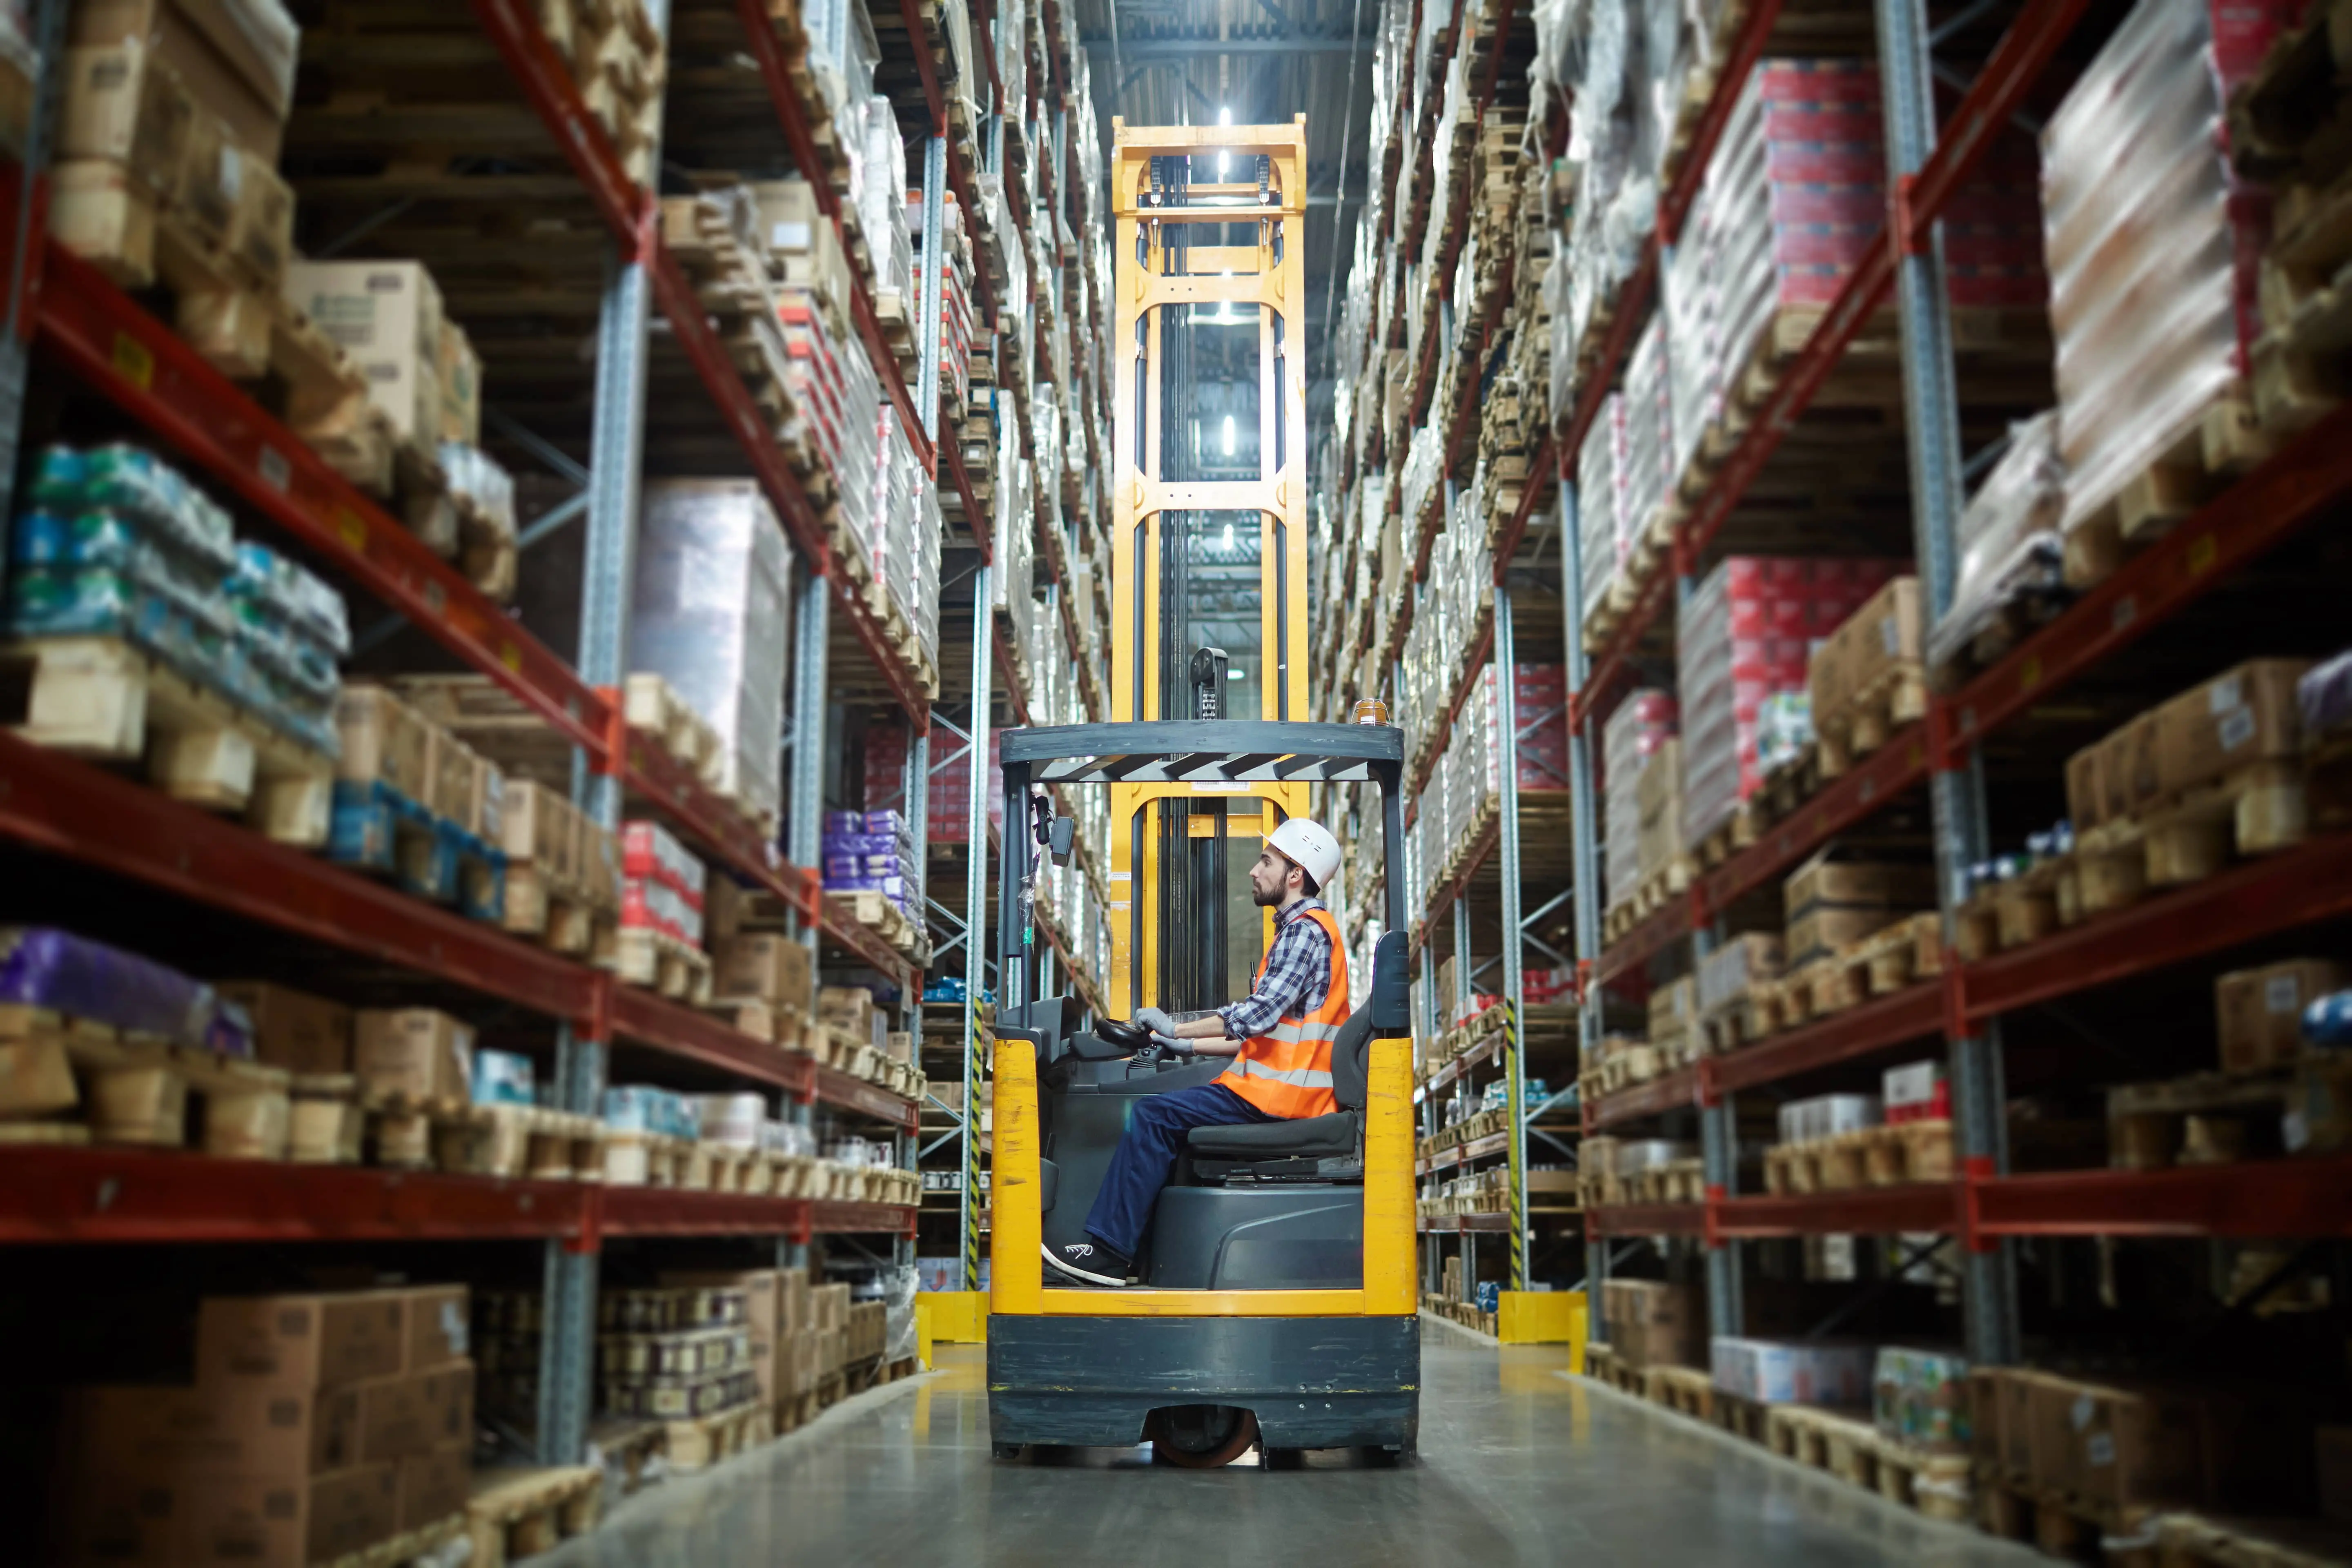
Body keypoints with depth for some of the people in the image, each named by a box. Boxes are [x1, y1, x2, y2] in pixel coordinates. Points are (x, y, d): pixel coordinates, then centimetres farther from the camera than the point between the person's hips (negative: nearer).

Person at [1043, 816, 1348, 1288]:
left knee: (1154, 1116, -14)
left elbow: (1260, 1013, -22)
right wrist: (1189, 1046, 14)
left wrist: (1177, 1029, -14)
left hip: (1279, 1095, -11)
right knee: (1168, 1114, 15)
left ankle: (1110, 1251, -11)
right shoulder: (1299, 930, 21)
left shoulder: (1307, 930, -12)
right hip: (1281, 1089, 11)